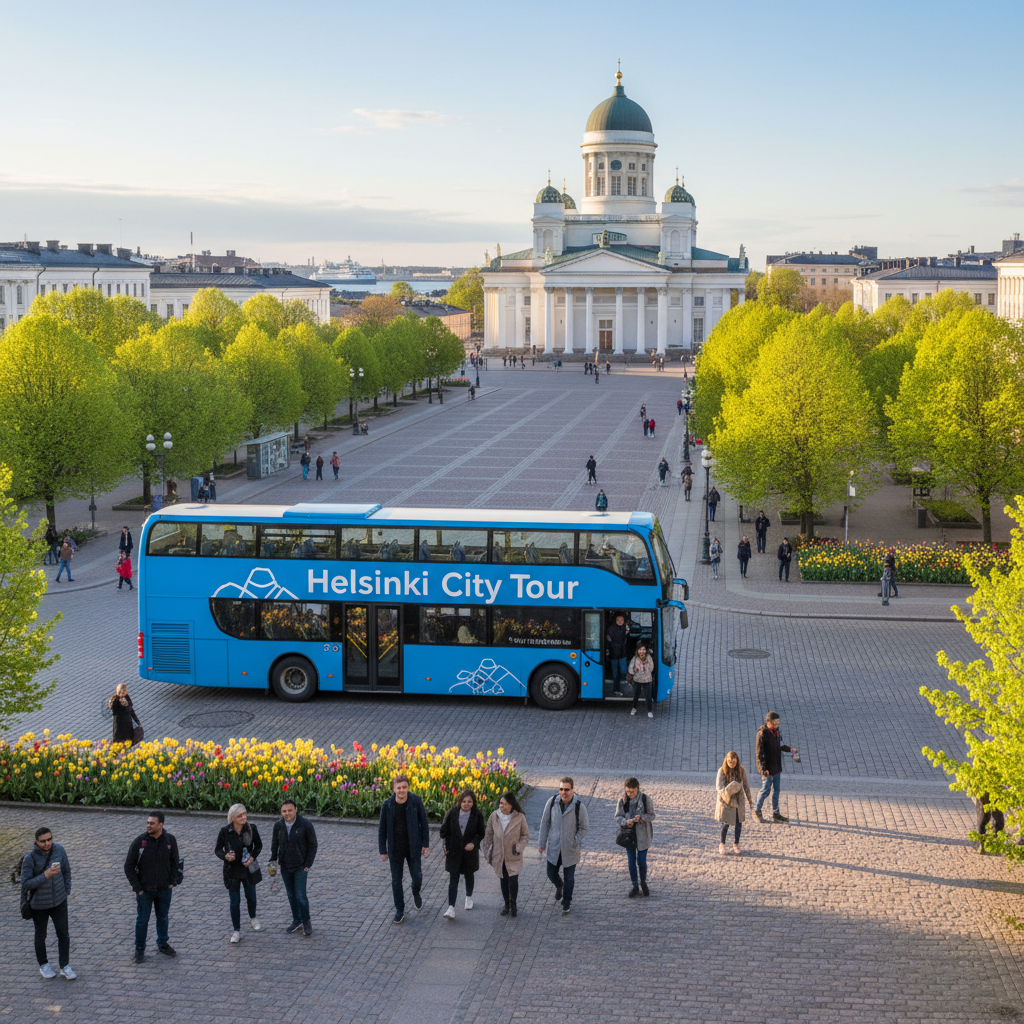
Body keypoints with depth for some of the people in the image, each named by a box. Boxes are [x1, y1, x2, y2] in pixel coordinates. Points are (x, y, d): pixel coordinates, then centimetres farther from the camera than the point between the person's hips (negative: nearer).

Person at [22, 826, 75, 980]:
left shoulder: (59, 850, -13)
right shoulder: (30, 858, -23)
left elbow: (66, 871, 2)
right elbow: (25, 884, -22)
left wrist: (67, 892, 3)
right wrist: (46, 875, -33)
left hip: (59, 901, 2)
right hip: (39, 904, -2)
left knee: (63, 934, 4)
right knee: (41, 935, 16)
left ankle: (65, 967, 18)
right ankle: (43, 965, 37)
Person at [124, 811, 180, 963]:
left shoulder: (170, 840, -8)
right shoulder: (140, 842, -15)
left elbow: (175, 862, 6)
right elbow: (129, 866, -9)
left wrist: (173, 881, -2)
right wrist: (137, 888, -11)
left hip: (164, 889, 2)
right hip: (144, 891, -2)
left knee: (163, 918, 18)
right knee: (142, 920, 10)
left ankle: (162, 944, 38)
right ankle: (140, 949, 26)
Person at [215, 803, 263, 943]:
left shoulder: (251, 828, -12)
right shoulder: (225, 832, -16)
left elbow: (258, 845, 2)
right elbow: (217, 849, -6)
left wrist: (253, 857, -15)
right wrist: (225, 856, -27)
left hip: (249, 869, 2)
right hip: (232, 870, -1)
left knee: (251, 896, 18)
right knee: (234, 901, 3)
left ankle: (253, 918, 47)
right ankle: (236, 931, 17)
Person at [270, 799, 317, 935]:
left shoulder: (306, 825, -17)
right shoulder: (278, 825, -6)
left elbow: (312, 845, -9)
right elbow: (274, 844, 9)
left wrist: (308, 865, -10)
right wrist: (273, 860, -1)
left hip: (300, 867, -4)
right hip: (285, 867, 4)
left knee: (300, 895, -5)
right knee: (291, 895, 14)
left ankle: (306, 922, 14)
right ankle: (297, 921, 29)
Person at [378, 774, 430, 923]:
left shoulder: (416, 801, -13)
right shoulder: (387, 805, -11)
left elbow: (424, 823, -2)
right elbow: (382, 829, -2)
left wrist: (425, 844, -1)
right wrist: (383, 850, -1)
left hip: (413, 848, -1)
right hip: (395, 849, 1)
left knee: (417, 877, 3)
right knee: (396, 880, 8)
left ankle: (416, 893, 39)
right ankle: (399, 910, 24)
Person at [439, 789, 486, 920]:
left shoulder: (477, 815, -9)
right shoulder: (452, 813, -9)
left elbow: (481, 833, -1)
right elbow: (444, 830, 2)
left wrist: (474, 843, -18)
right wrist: (445, 846, -7)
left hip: (470, 851, 1)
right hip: (453, 851, -1)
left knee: (469, 875, 20)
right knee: (453, 879, -7)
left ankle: (469, 897, 47)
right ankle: (451, 908, -11)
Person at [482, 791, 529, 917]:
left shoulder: (519, 817, -10)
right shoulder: (494, 816, -4)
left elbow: (525, 835, 2)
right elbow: (488, 834, 6)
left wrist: (518, 847, -12)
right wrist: (488, 853, 6)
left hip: (513, 856, -3)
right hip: (499, 855, 3)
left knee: (513, 879, -11)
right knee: (503, 880, 10)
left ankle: (513, 905, 8)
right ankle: (507, 904, 26)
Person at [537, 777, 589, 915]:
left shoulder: (578, 806, -17)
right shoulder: (552, 802, -10)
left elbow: (584, 827, -3)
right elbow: (545, 822, 1)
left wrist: (575, 842, -10)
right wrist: (542, 843, 4)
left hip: (570, 850, -2)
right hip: (553, 848, 2)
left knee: (569, 878, 10)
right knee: (551, 874, 12)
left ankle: (566, 902, 31)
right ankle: (559, 886, 47)